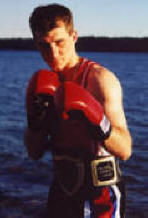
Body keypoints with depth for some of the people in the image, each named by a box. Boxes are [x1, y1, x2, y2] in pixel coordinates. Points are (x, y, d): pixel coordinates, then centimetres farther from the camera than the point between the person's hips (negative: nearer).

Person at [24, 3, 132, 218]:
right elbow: (35, 152, 4)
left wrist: (97, 121, -36)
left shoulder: (101, 78, -14)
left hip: (100, 194, -6)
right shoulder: (45, 84, 4)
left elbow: (125, 150, -20)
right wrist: (35, 121, -14)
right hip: (62, 191, 6)